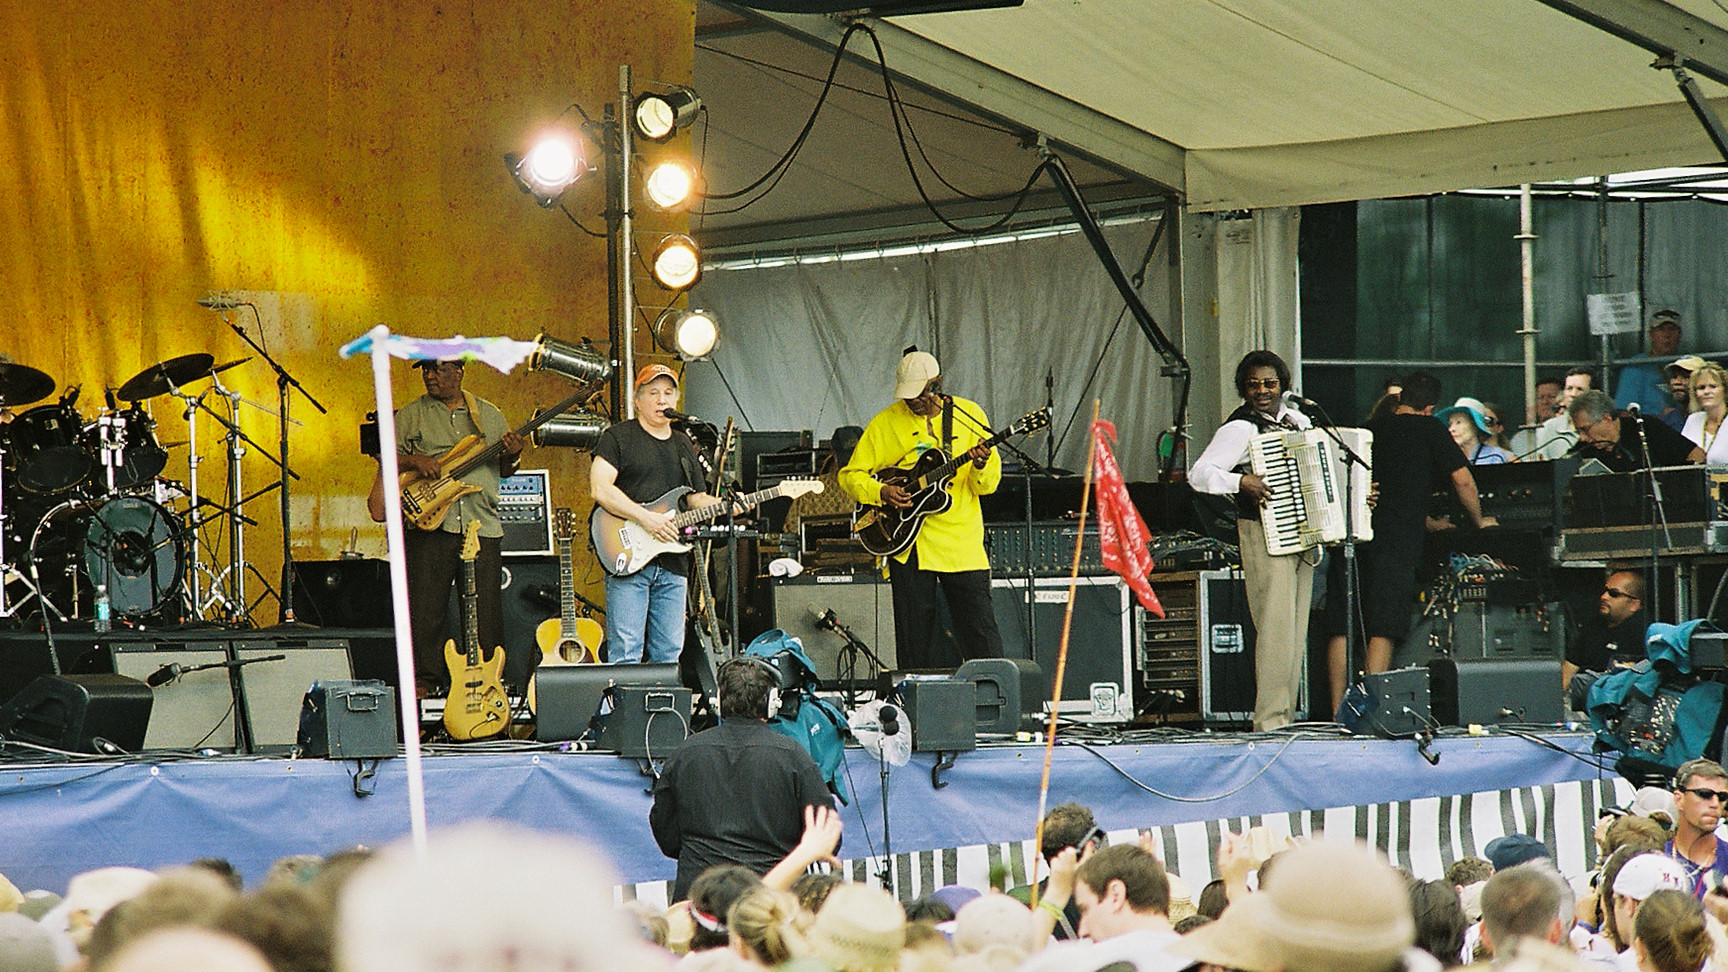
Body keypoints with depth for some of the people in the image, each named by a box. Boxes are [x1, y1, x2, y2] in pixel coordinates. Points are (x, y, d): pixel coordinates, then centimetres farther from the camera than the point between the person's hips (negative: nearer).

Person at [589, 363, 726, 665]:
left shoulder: (683, 445, 20)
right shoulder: (618, 437, -1)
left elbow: (697, 498, 23)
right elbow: (600, 489, -12)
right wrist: (647, 518, -19)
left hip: (673, 563, 6)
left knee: (669, 655, 6)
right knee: (625, 654, -9)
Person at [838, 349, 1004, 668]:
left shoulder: (968, 415, 4)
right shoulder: (885, 423, 4)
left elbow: (989, 485, 3)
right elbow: (851, 475, 7)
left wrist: (980, 466, -20)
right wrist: (882, 492, -11)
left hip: (961, 542, 0)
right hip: (908, 544, 0)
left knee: (981, 634, -2)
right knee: (916, 637, 3)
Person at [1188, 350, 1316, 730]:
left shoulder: (1297, 420, 13)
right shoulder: (1240, 428, -8)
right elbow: (1199, 474, -14)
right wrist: (1242, 482, -26)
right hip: (1264, 536, -7)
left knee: (1297, 634, 7)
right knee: (1277, 628, -13)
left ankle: (1286, 718, 11)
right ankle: (1270, 721, -12)